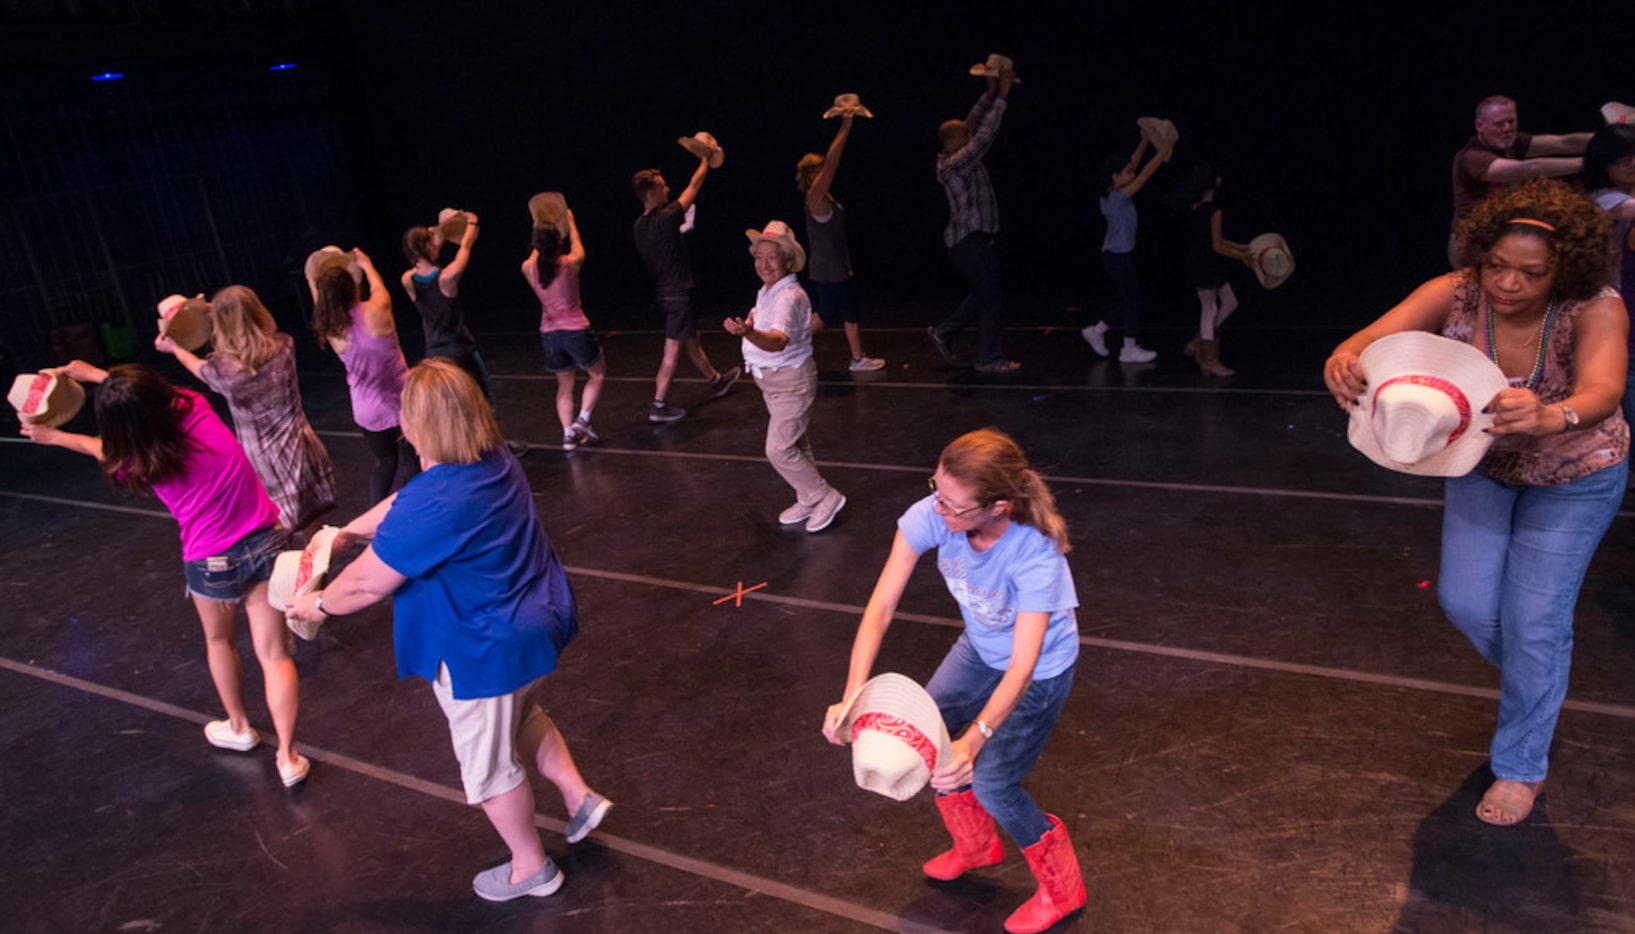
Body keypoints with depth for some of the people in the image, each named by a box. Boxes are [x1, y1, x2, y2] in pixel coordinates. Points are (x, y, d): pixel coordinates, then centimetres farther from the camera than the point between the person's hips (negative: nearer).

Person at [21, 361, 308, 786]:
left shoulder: (144, 462, -15)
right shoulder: (195, 405, -10)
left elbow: (106, 451, 11)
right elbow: (150, 392, 15)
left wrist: (53, 436, 28)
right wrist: (95, 374, 22)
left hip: (212, 562, -3)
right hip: (266, 542, 3)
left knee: (220, 642, 27)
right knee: (274, 653, 8)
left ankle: (239, 729, 45)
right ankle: (288, 756, 10)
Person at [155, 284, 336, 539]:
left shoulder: (224, 369, -17)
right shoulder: (284, 345, -10)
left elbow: (200, 367, 11)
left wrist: (174, 348, 30)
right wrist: (227, 314, 26)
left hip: (264, 463, -3)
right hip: (301, 451, 3)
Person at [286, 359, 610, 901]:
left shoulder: (435, 503, -32)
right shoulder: (496, 461, -4)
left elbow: (368, 582, -20)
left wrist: (319, 605, -1)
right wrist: (346, 532, 18)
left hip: (486, 652, -8)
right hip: (535, 624, 9)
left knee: (490, 765, 15)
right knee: (521, 718, 35)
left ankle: (531, 869, 35)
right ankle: (580, 798, 37)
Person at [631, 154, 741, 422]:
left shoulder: (641, 225, 3)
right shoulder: (665, 218, -21)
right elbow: (694, 186, -10)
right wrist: (705, 160, 5)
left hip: (665, 292, 9)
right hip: (677, 293, -9)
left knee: (691, 340, 22)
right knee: (673, 349, -4)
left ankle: (717, 380, 40)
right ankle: (659, 407, 0)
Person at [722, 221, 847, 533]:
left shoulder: (790, 297, -24)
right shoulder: (766, 292, 7)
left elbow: (779, 341, -42)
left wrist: (748, 333, -59)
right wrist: (752, 322, 6)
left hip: (791, 381, -10)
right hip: (772, 379, 10)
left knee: (778, 449, -8)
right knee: (794, 443, 18)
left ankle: (825, 497, 7)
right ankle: (809, 502, 32)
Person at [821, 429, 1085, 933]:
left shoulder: (1035, 553, -39)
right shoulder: (931, 515, -30)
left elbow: (1022, 666, -35)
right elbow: (881, 606, -27)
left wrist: (974, 741, -44)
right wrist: (852, 698, -34)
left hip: (1041, 668, -5)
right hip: (980, 647, 5)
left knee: (989, 781, -7)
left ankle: (1061, 889, 22)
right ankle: (977, 846, 37)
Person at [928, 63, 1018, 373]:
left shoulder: (958, 158, 8)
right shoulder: (953, 164, -19)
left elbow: (974, 124, 16)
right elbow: (984, 135, -25)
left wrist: (991, 93, 8)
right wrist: (1002, 95, -20)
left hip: (973, 239, 10)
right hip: (970, 241, -10)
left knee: (983, 295, 20)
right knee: (989, 300, -1)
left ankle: (944, 332, 28)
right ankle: (990, 359, 8)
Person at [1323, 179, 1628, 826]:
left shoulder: (1595, 311, -31)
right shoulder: (1456, 294, -26)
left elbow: (1603, 391, -49)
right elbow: (1375, 337, -40)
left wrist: (1552, 417, -73)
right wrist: (1345, 359, -65)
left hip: (1572, 479, -3)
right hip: (1482, 464, 3)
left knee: (1534, 620, -3)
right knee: (1465, 602, 4)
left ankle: (1522, 767, 20)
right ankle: (1537, 682, 41)